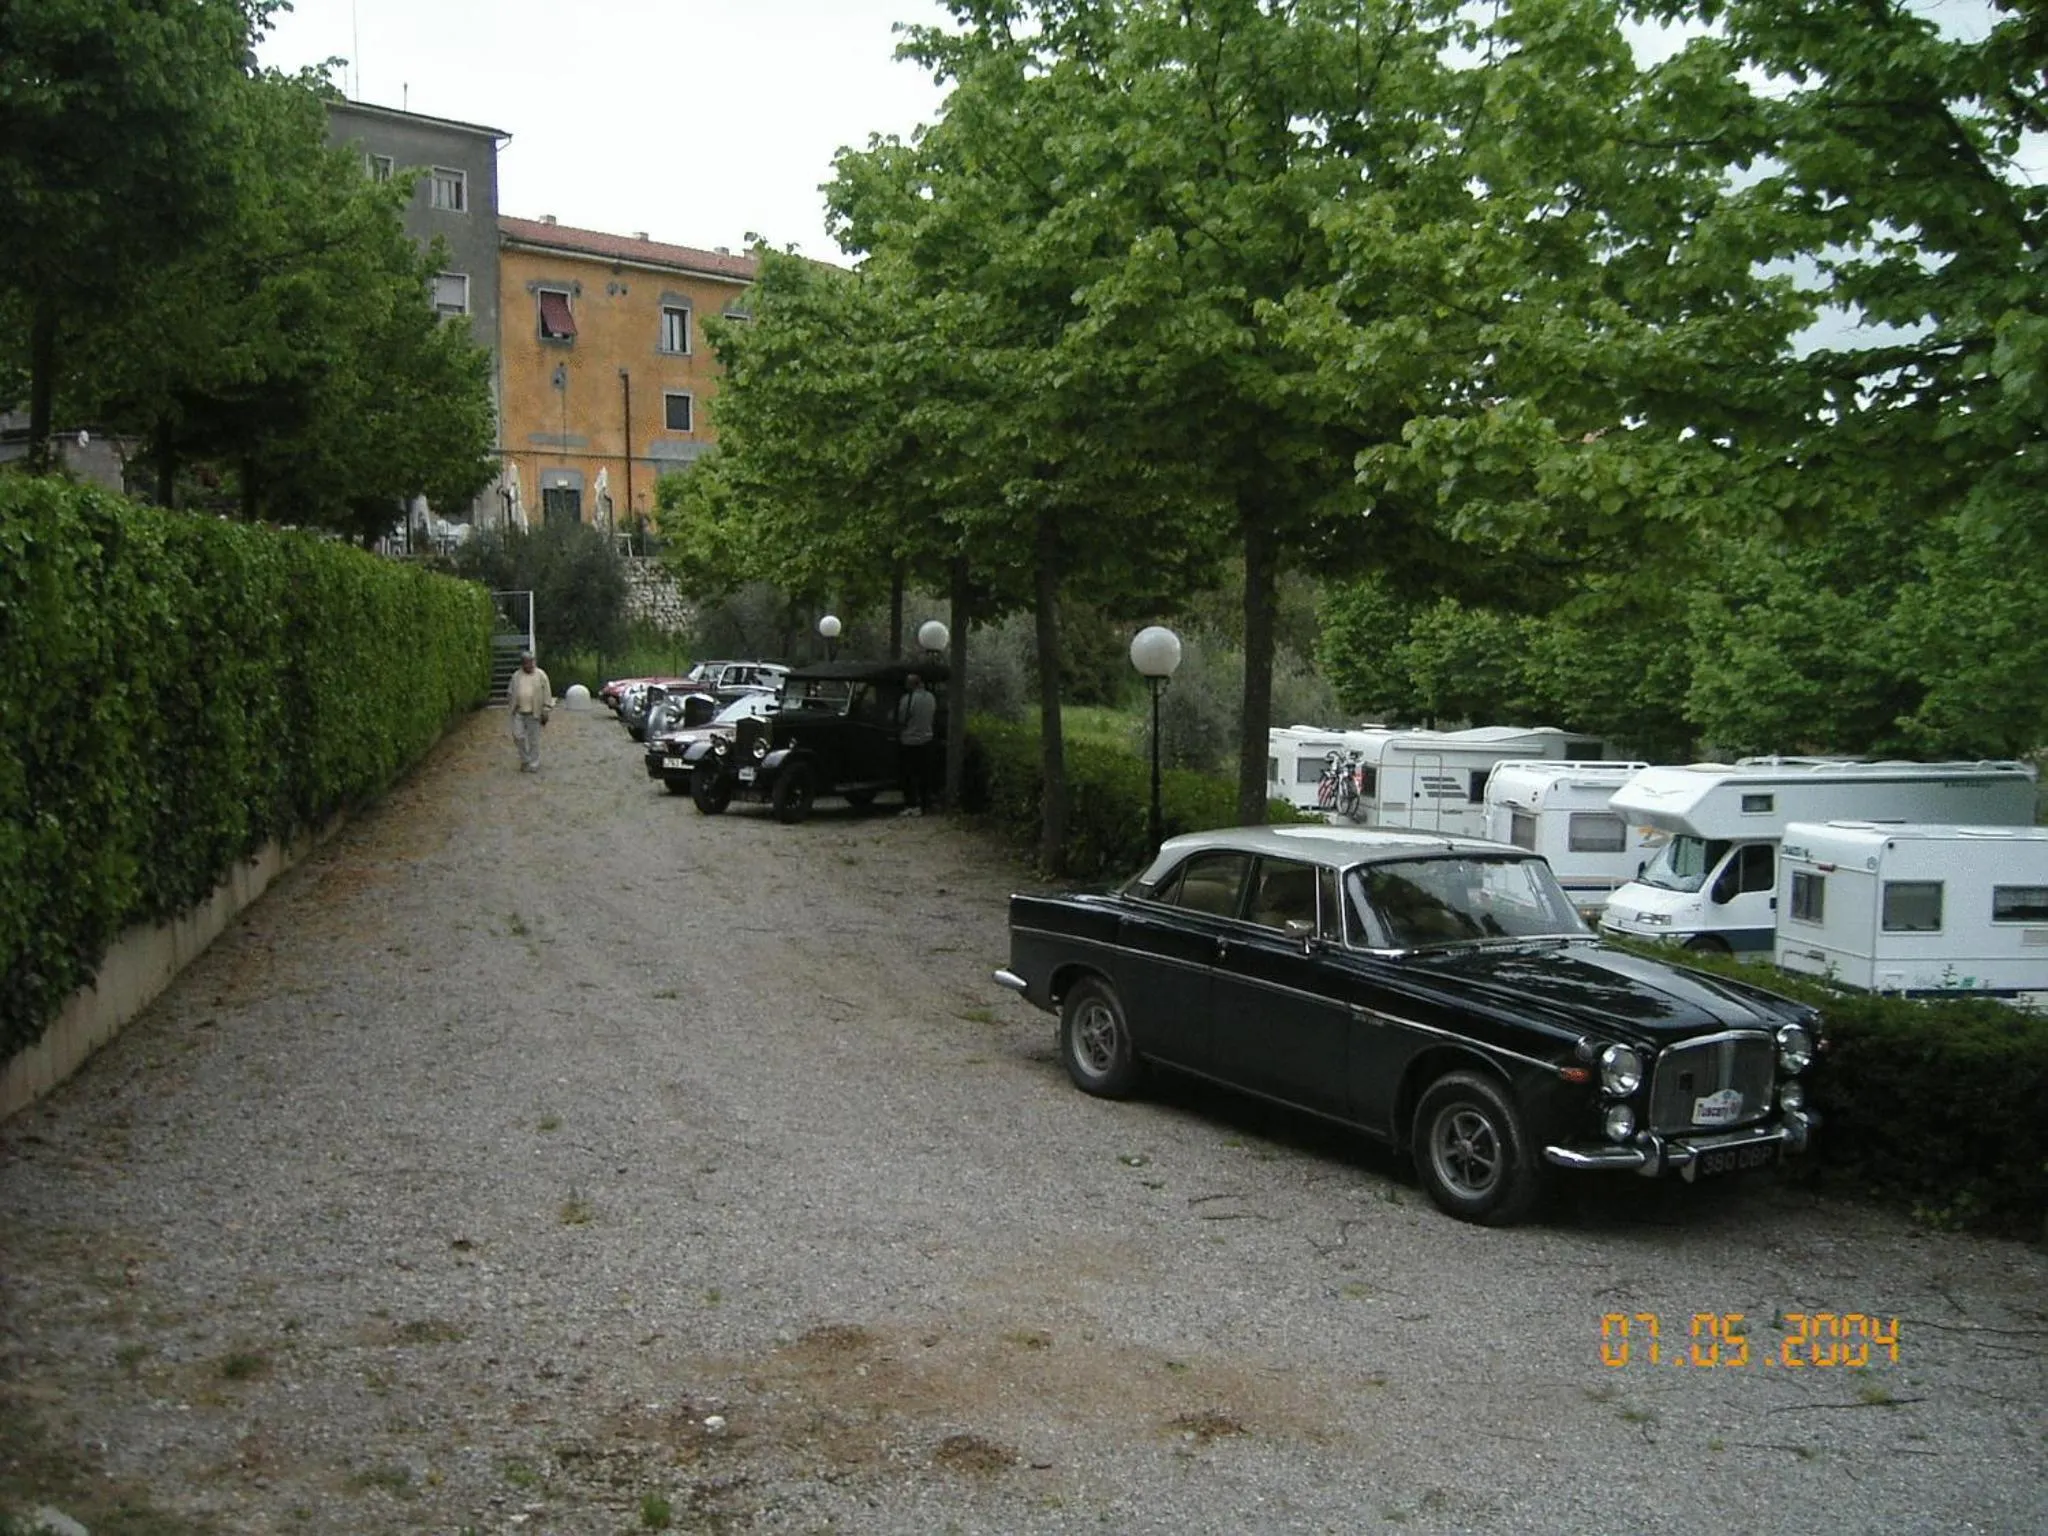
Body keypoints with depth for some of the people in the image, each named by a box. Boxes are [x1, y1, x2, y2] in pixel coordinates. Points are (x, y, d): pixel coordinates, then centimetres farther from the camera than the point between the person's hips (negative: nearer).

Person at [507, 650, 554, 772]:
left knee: (533, 739, 2)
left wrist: (546, 712, -6)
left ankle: (534, 764, 11)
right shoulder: (516, 676, 8)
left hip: (534, 713, -3)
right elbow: (511, 693, 14)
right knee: (519, 736, -1)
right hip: (518, 712, 3)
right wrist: (513, 709, 10)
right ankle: (525, 760, 18)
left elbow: (547, 695, -2)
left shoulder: (540, 676, -2)